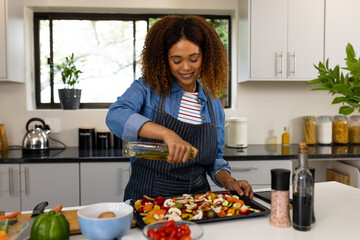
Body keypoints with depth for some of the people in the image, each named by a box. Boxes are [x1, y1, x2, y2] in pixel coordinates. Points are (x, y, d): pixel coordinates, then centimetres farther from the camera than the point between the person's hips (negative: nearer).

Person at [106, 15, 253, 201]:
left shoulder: (213, 105, 8)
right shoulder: (148, 88, -3)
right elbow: (116, 115, -23)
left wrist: (229, 182, -3)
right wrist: (166, 133, -35)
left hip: (196, 200, 4)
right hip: (147, 198, -3)